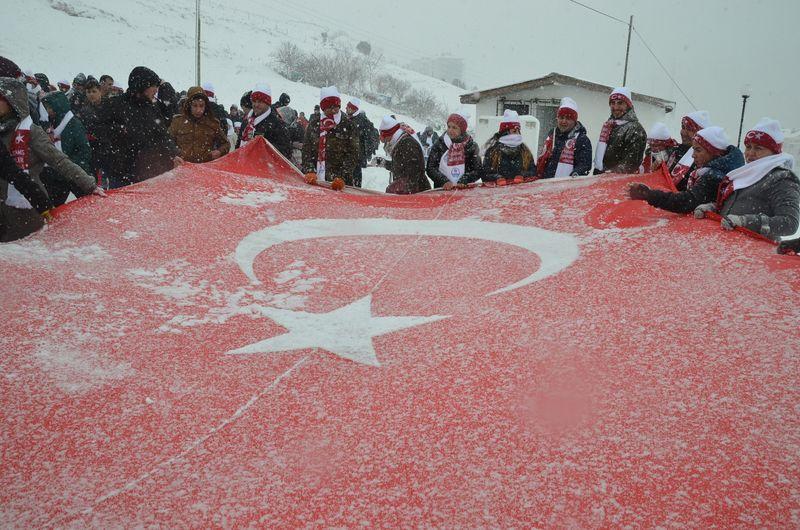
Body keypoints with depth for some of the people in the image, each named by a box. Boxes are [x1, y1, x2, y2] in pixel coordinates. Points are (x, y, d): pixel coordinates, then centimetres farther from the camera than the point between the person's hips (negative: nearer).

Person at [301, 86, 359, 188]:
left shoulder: (348, 125, 1)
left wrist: (343, 178, -14)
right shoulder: (314, 123, 10)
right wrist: (309, 171, -6)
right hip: (315, 179, 3)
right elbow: (306, 149, 9)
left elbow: (352, 154, -3)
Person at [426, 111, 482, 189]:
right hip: (442, 189, 0)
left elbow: (478, 170, 6)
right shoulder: (439, 145, 9)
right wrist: (444, 181, -9)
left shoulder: (471, 146, 8)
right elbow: (430, 168, 5)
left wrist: (462, 182, -7)